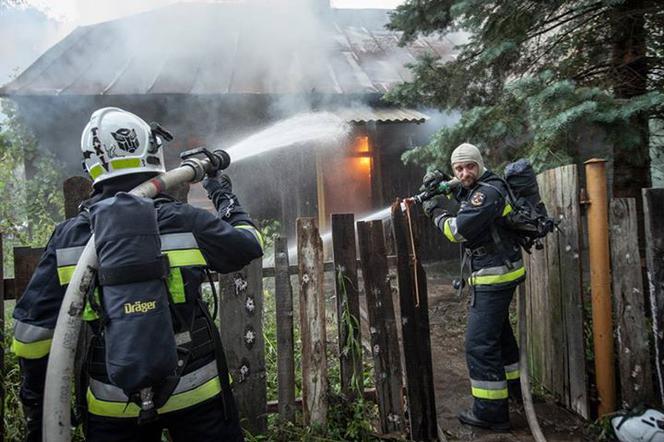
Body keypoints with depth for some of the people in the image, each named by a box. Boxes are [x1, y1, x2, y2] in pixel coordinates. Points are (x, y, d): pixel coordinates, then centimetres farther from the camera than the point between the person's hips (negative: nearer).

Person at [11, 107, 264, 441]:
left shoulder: (68, 237, -8)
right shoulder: (185, 221, -15)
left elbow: (32, 327, -5)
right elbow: (249, 245, 0)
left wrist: (35, 404, 9)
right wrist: (225, 198, 17)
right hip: (195, 392, -1)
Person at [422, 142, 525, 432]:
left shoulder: (488, 192, -20)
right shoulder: (477, 187, 10)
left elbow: (459, 231, -26)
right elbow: (461, 195, 34)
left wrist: (436, 211, -9)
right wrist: (441, 183, 15)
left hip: (494, 276, -11)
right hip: (497, 273, 11)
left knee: (479, 343, -8)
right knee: (499, 332, 25)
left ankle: (491, 412, 1)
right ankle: (513, 386, 44)